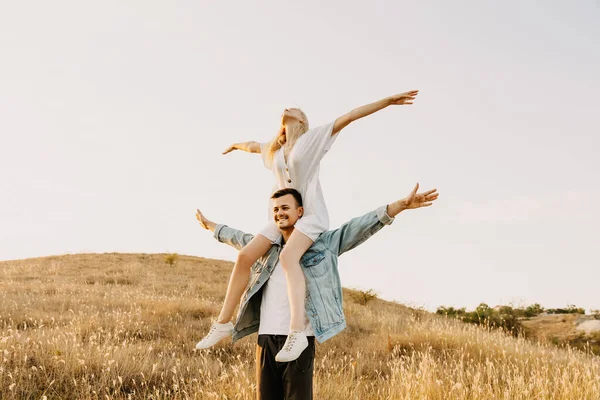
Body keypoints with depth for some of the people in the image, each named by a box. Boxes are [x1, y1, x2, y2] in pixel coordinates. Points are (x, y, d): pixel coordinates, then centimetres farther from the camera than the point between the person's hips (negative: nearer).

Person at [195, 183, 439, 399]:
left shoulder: (323, 243, 2)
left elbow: (361, 227, -6)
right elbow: (237, 237, 34)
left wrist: (401, 205, -15)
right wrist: (209, 226, 48)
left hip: (299, 339, -4)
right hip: (266, 337, 4)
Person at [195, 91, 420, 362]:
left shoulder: (313, 138, 2)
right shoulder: (274, 149, 19)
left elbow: (351, 116, -4)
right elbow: (253, 146, 42)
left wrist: (388, 101, -9)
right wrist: (236, 145, 63)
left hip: (311, 214, -6)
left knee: (288, 256, -32)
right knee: (245, 256, -8)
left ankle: (297, 332, -45)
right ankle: (224, 322, 3)